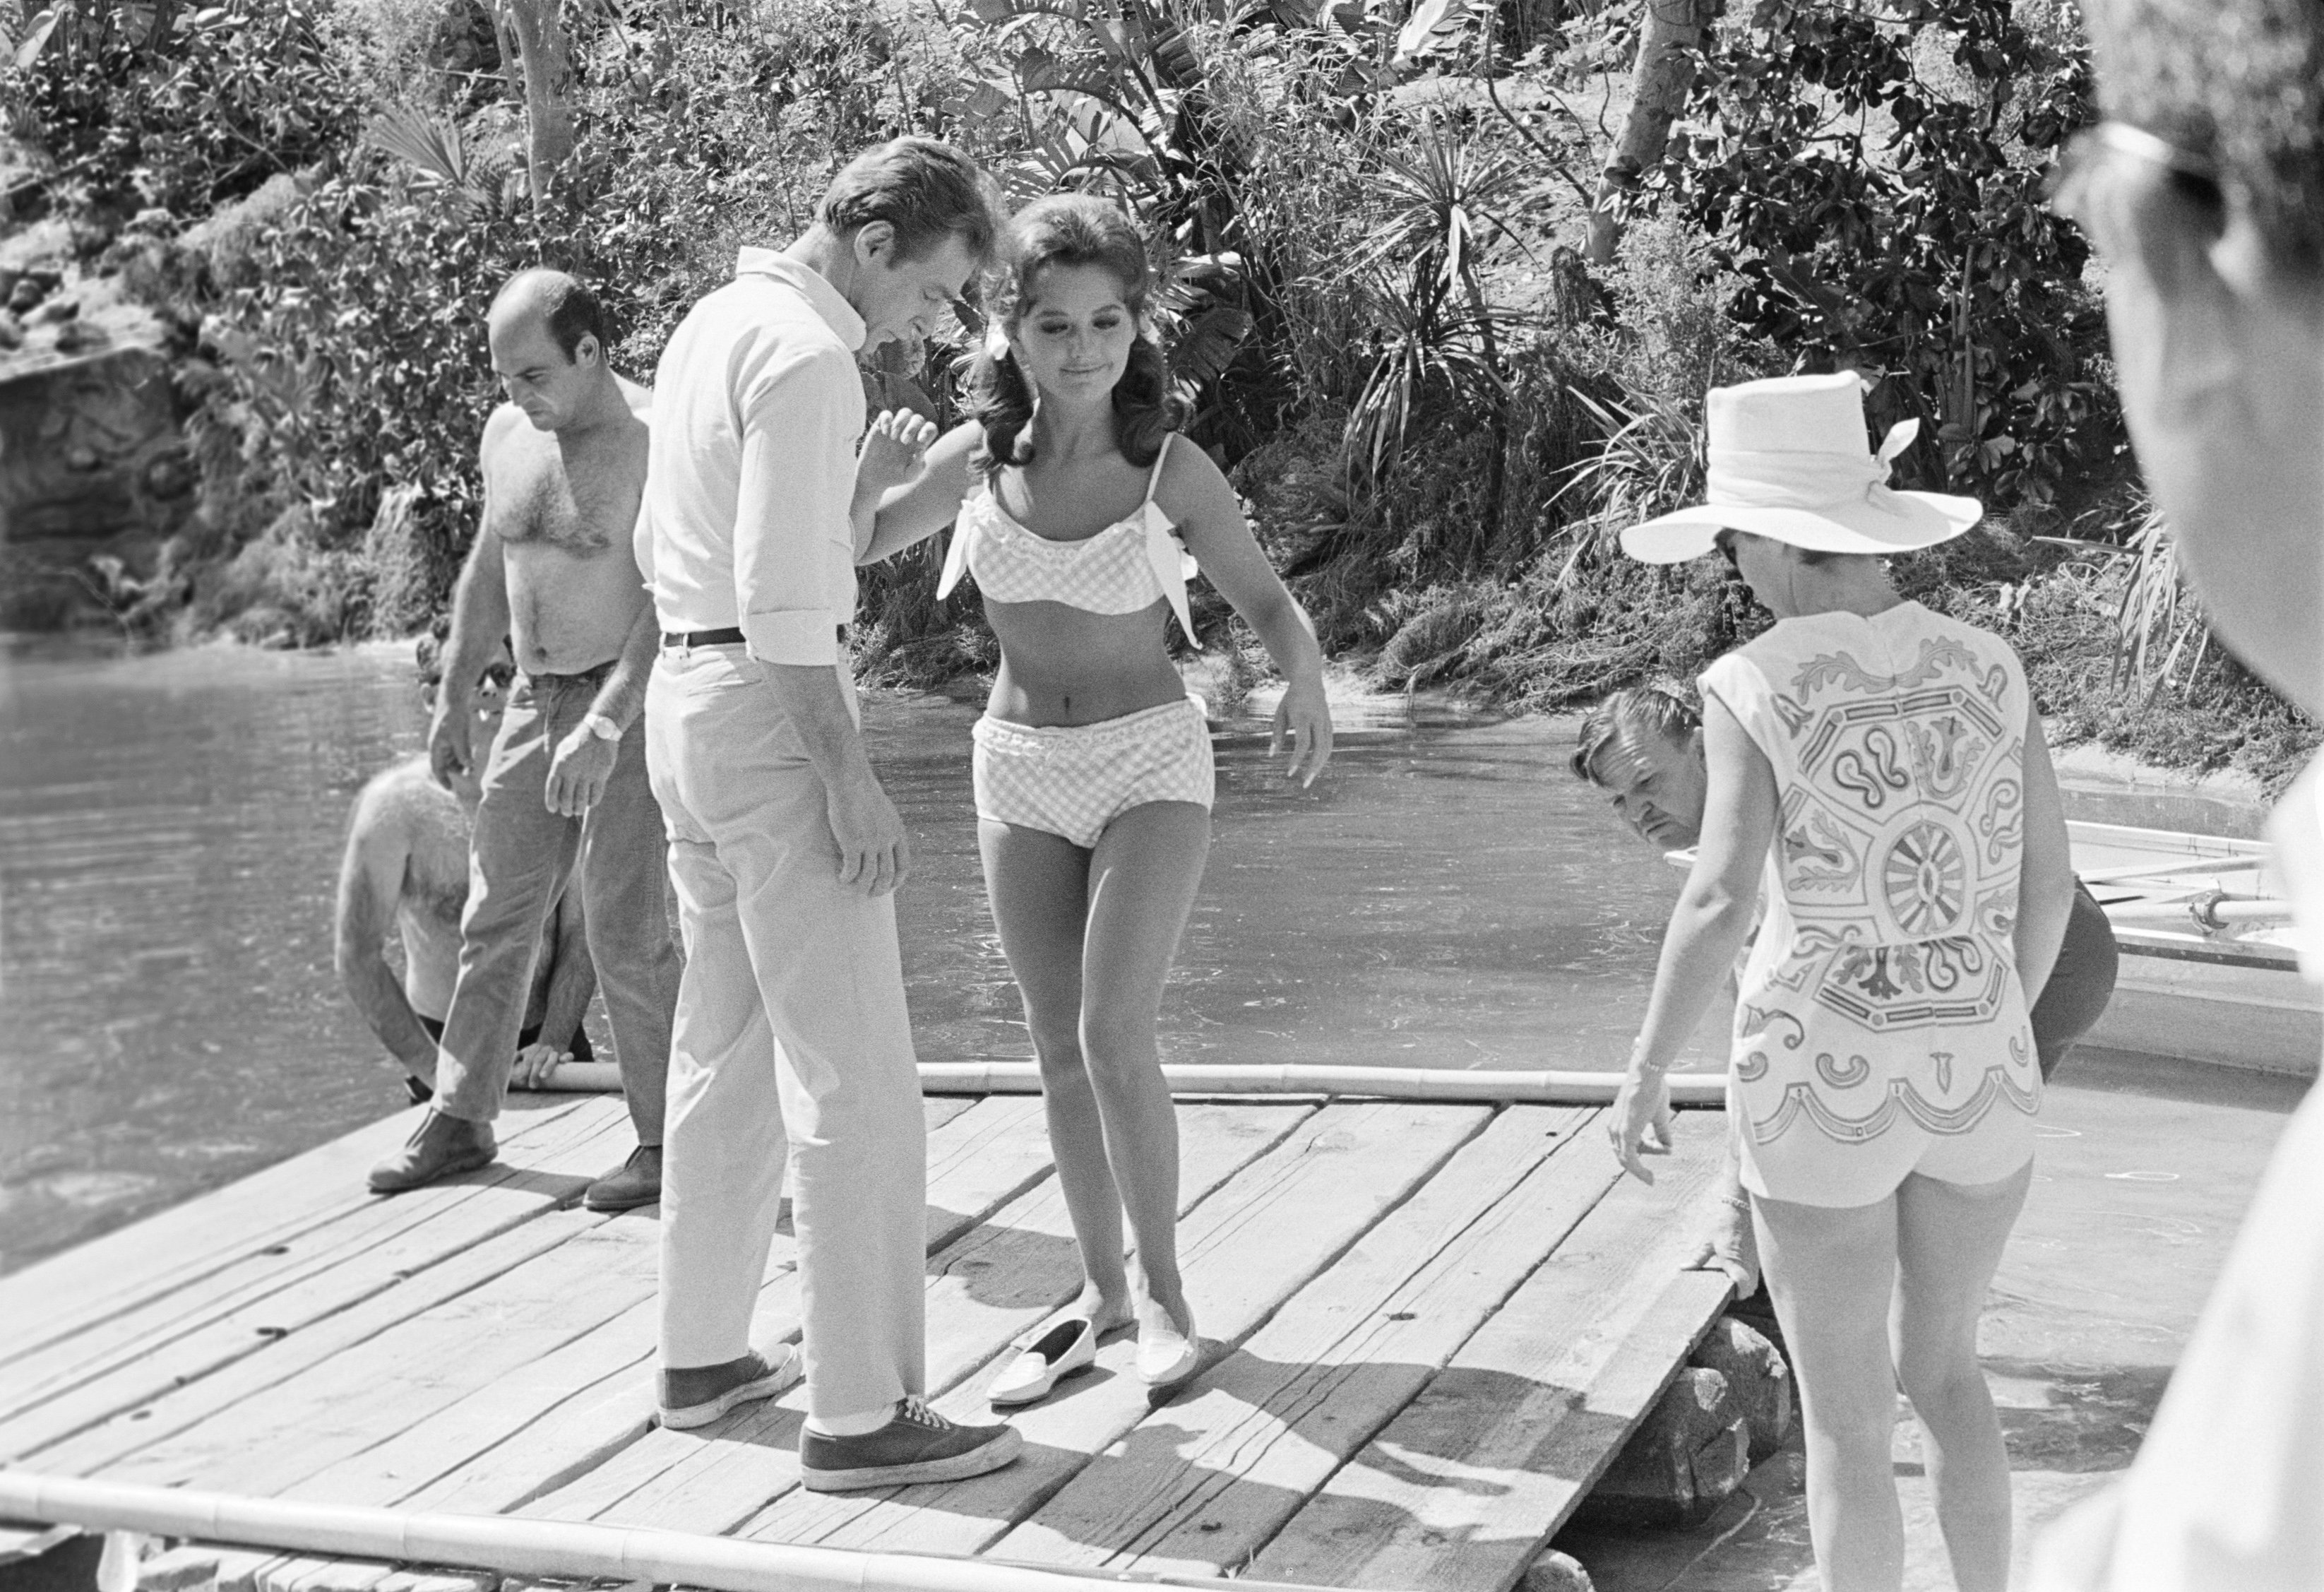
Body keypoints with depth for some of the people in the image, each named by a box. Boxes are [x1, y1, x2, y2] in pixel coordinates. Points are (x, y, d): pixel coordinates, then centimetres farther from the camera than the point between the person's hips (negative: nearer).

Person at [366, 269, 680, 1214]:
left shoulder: (654, 443, -16)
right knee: (495, 918, 10)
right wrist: (455, 695, 17)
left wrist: (606, 727, -29)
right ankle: (460, 1120, 20)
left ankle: (668, 1142, 5)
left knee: (626, 935, -7)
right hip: (534, 704, 7)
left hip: (629, 709, -7)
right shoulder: (507, 435, 8)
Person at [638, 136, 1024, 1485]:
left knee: (727, 1044, 17)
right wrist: (850, 779, -21)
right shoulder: (808, 357, -16)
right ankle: (860, 1411, -5)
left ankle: (706, 1357, 26)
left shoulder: (712, 322, 15)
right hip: (777, 710, -10)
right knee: (854, 1074, -7)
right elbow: (783, 590, -22)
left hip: (685, 690, 10)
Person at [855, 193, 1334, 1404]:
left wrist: (1305, 682, -20)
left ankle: (1164, 1293, 2)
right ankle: (1101, 1294, 22)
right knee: (1059, 1051, 8)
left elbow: (1264, 599, -1)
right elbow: (852, 542, 11)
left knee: (1113, 1034, -16)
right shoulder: (978, 459, -4)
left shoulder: (1173, 471, -12)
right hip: (1020, 771, 4)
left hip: (1148, 767, -4)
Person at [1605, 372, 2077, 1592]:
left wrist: (1644, 1073, -10)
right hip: (1976, 1075, 4)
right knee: (1941, 1364, 26)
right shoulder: (1986, 665, 0)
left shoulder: (1756, 686, -13)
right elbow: (2049, 879, 4)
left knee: (1841, 1415, 12)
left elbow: (1723, 901, -21)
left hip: (1823, 1086, -4)